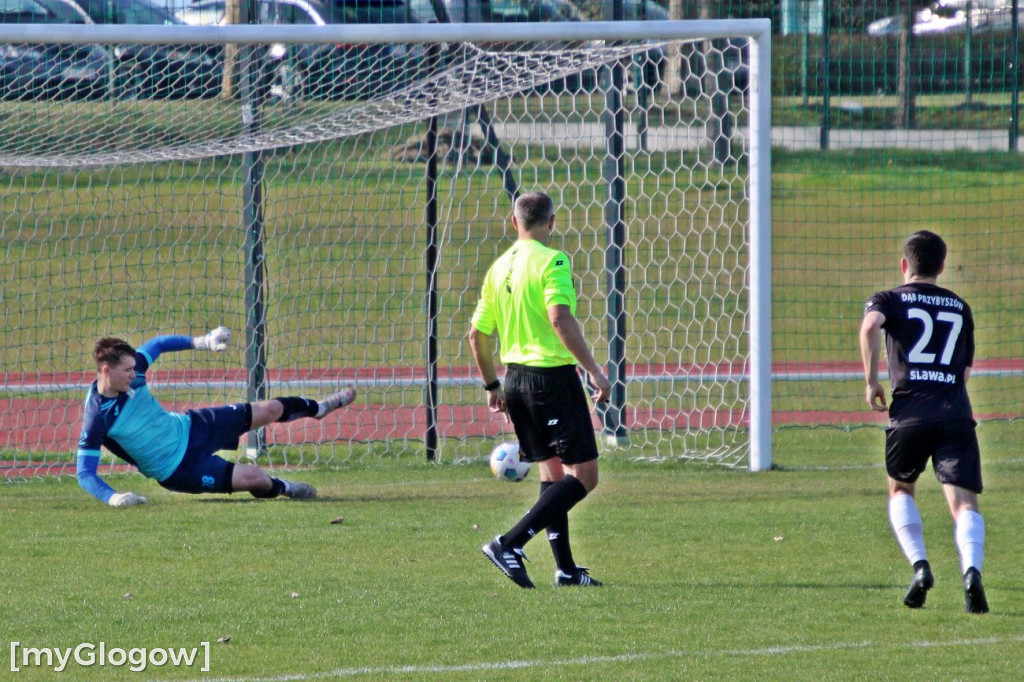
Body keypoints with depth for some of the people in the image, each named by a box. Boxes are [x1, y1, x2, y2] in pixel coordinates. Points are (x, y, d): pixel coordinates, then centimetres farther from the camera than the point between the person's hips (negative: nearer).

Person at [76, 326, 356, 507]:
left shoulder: (131, 371, -13)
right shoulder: (96, 418, -31)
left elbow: (156, 345, 7)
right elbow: (85, 473, -28)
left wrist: (200, 342, 4)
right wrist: (112, 497, -43)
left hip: (189, 427, 6)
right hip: (178, 469, -6)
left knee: (270, 410, 15)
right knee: (255, 478, -15)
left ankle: (318, 408, 48)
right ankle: (282, 489, 24)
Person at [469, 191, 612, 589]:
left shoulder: (499, 267, 10)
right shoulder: (551, 261, -11)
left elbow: (478, 333, 13)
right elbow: (560, 318, -24)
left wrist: (492, 386, 24)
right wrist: (594, 370, -23)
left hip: (515, 376, 8)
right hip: (554, 374, -8)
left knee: (552, 472, 17)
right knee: (583, 476, -4)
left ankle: (565, 568, 15)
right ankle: (509, 544, -15)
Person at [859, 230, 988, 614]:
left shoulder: (890, 300, 11)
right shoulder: (960, 308, 22)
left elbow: (870, 325, -13)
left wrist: (871, 380, -6)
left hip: (910, 410, -1)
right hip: (956, 412, 1)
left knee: (900, 490, 23)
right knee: (963, 501, -7)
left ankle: (919, 565, 3)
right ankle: (971, 570, -33)